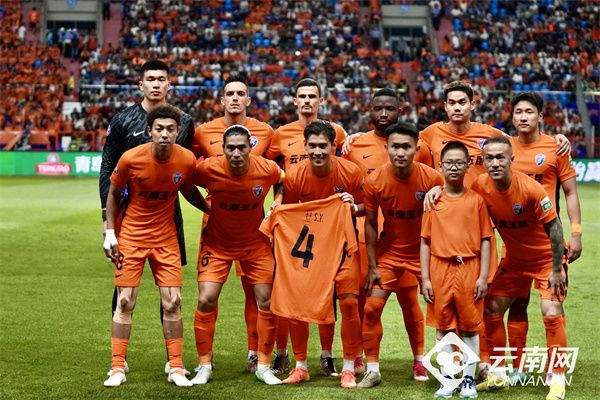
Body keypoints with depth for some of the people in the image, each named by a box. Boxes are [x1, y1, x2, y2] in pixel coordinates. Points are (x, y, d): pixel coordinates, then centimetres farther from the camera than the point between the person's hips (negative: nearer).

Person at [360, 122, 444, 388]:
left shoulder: (433, 178, -19)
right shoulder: (374, 181, -15)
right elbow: (370, 224, -4)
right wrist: (373, 266, -5)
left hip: (424, 252, -1)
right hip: (389, 253, 1)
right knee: (372, 308, -5)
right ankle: (373, 370, 6)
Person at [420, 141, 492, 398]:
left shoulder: (476, 200, 1)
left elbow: (485, 240, 2)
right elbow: (425, 241, 6)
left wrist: (483, 276, -4)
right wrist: (425, 278, 0)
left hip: (469, 269, -1)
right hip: (440, 270, 1)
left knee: (469, 327, 4)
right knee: (443, 327, 7)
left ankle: (469, 379, 13)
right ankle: (447, 379, 16)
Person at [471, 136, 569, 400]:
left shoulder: (530, 188, -29)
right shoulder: (480, 187, -16)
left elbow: (554, 226, -20)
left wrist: (556, 269, -18)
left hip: (546, 256, -5)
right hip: (514, 258, 5)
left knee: (552, 313, -16)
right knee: (491, 309, 4)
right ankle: (498, 375, 19)